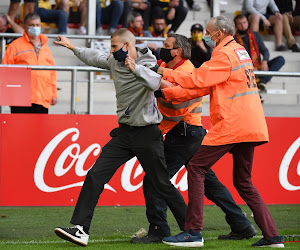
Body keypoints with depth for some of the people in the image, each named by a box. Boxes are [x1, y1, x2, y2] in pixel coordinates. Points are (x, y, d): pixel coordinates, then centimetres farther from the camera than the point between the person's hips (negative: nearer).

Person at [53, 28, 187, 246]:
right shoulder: (115, 62, 6)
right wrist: (71, 47, 35)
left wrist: (135, 67, -32)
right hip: (124, 133, 6)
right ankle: (81, 229, -10)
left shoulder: (148, 65, -14)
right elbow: (95, 58, 27)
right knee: (95, 175, -7)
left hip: (146, 134, -6)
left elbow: (156, 83, -36)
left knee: (162, 184, 0)